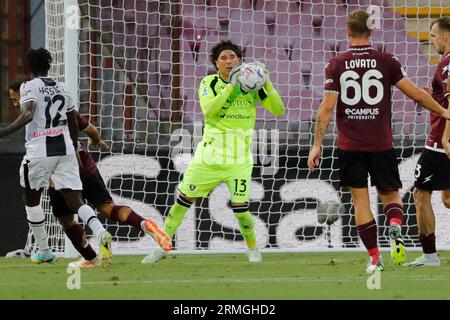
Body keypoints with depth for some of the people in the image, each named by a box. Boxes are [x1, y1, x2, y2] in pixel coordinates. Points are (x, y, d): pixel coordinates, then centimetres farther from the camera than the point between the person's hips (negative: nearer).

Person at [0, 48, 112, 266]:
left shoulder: (29, 87, -3)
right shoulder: (61, 88, 15)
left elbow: (27, 115, -22)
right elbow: (74, 125, 22)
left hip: (39, 151, -4)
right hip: (65, 150, 4)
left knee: (31, 199, 17)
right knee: (75, 201, 0)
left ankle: (44, 252, 20)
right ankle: (100, 233, -28)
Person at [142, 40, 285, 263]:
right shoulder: (209, 83, 0)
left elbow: (279, 110, -3)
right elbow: (208, 109, -19)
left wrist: (267, 85, -17)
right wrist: (231, 86, -26)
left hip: (239, 158, -1)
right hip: (210, 153, 1)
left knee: (240, 208, -10)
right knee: (184, 199, 1)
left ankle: (253, 249, 15)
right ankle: (162, 246, 14)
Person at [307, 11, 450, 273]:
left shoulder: (336, 65, -2)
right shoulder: (386, 62, -2)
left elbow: (327, 107, -5)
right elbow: (414, 92, -1)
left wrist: (317, 144, 0)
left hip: (349, 144, 0)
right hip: (381, 144, 0)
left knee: (360, 200, 6)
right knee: (390, 194, 13)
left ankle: (375, 258, 2)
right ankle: (395, 229, -19)